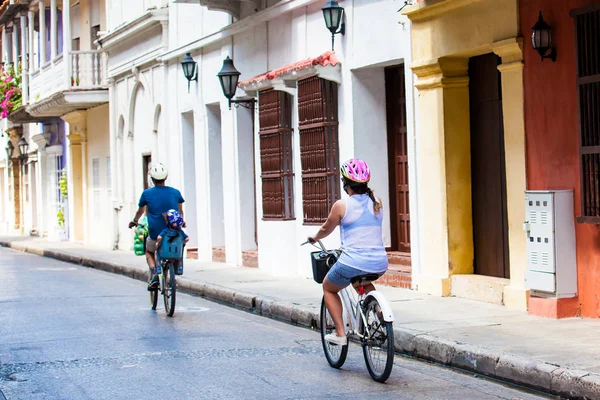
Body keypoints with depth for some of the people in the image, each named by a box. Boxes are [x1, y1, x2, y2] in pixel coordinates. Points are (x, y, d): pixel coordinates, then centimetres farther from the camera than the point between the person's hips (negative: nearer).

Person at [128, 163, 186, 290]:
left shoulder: (147, 193, -3)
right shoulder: (175, 192, 1)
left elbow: (140, 211, 16)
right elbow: (180, 212, 19)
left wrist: (134, 221, 37)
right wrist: (181, 222, 41)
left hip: (155, 233, -2)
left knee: (149, 252, 24)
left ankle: (154, 273, -1)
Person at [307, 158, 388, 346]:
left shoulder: (341, 205, -7)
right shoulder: (377, 203, 6)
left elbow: (326, 229, 8)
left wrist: (315, 238, 30)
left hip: (353, 263, -5)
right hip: (380, 264, 5)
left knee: (328, 288, 24)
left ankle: (340, 333, 16)